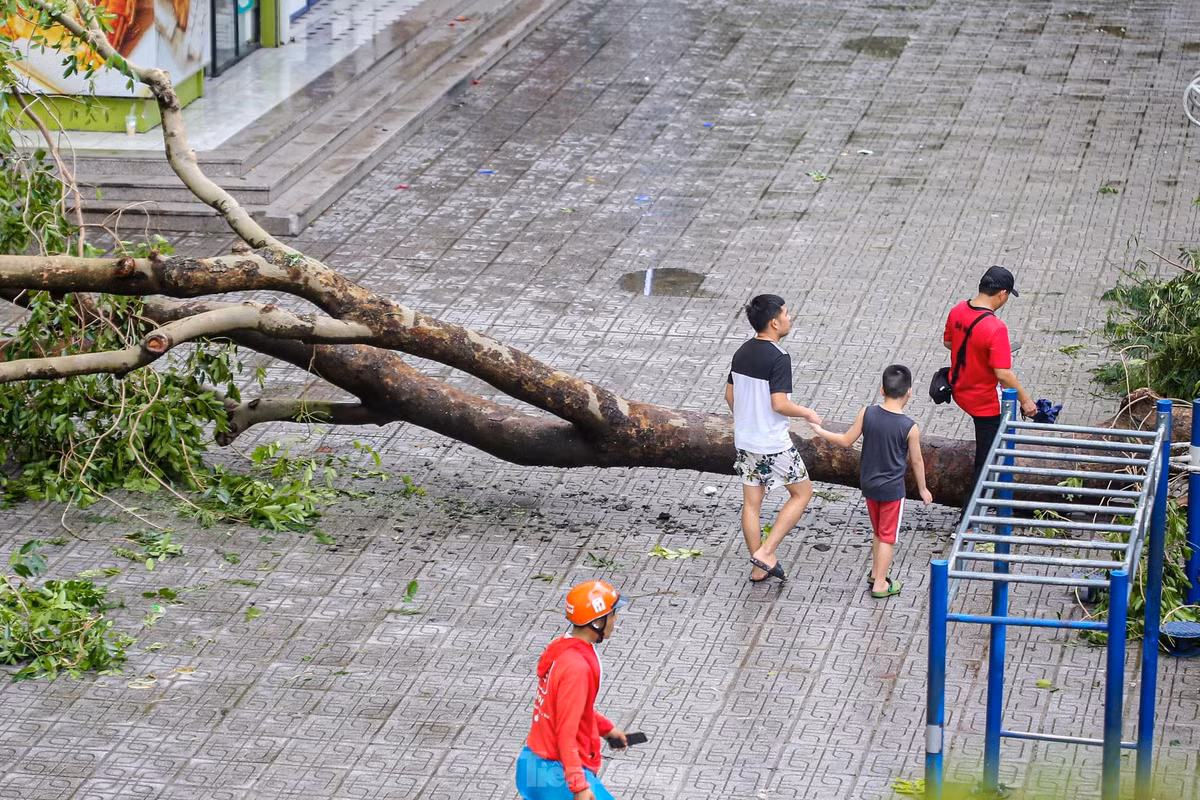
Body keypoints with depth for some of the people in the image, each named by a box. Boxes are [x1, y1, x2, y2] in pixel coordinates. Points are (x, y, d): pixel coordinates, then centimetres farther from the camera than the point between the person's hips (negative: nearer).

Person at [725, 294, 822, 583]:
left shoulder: (742, 352, 4)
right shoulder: (778, 358, -21)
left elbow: (730, 395, 12)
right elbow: (779, 404, -26)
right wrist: (808, 413, -9)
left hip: (744, 440, 8)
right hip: (773, 445, -7)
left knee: (751, 502, 13)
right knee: (803, 492, 10)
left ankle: (760, 568, 21)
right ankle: (765, 552, 2)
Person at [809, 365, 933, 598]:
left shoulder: (867, 413, -12)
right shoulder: (910, 427, -19)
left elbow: (846, 441, -3)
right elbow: (916, 461, -7)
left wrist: (821, 432, 14)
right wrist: (923, 489, 8)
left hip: (868, 485, 4)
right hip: (892, 489, -4)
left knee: (879, 532, 24)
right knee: (888, 537, 9)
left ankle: (876, 573, 37)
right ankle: (880, 585, 15)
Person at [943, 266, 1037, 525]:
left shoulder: (957, 311, -8)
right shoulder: (995, 328, -30)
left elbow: (947, 342, 10)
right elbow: (1003, 374, -29)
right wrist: (1025, 400, -17)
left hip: (960, 391, 7)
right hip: (986, 403, -7)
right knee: (986, 460, 6)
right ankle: (969, 516, 11)